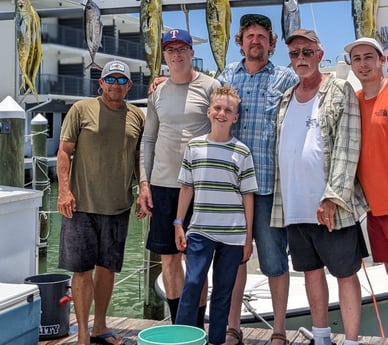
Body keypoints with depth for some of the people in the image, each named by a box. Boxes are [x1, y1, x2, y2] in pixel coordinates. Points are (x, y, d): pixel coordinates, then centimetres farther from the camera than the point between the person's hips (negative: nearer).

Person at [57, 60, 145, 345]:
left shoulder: (137, 116, 9)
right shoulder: (81, 109, 0)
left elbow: (140, 158, 16)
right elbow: (64, 151, -2)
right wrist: (64, 190, -10)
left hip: (119, 206, 3)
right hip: (82, 204, -3)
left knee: (107, 267, 12)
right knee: (83, 269, 0)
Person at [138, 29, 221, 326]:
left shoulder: (210, 87, -2)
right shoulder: (158, 93, 11)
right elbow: (148, 139, 13)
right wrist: (144, 182, 6)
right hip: (162, 184, 5)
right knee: (169, 257, 10)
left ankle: (197, 329, 13)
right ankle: (178, 326, 23)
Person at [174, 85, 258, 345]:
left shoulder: (242, 152, 0)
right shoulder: (194, 146, 4)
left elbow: (248, 196, 2)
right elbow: (186, 187, 9)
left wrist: (249, 237, 1)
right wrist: (179, 224, 5)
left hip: (233, 235, 0)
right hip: (200, 231, 1)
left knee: (223, 290, 8)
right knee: (192, 283, -5)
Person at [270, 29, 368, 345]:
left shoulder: (340, 91, -3)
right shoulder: (286, 99, 14)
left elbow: (347, 148, -11)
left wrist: (332, 197, -19)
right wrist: (281, 200, 9)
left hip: (331, 206, -6)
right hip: (294, 206, 6)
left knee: (345, 273, 3)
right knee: (312, 270, 15)